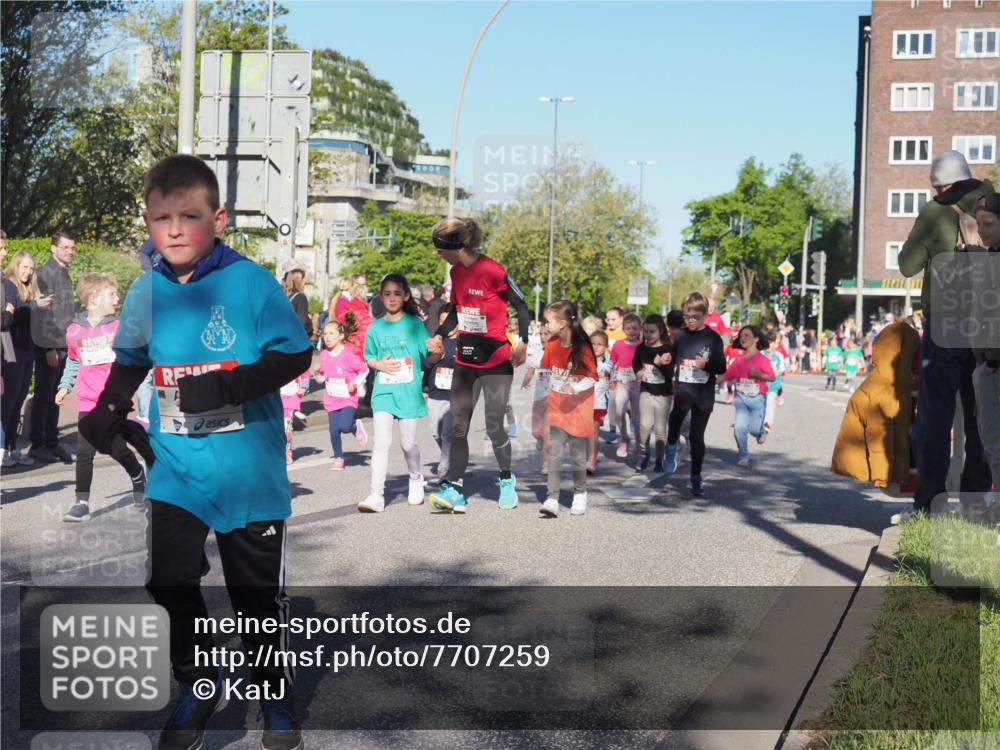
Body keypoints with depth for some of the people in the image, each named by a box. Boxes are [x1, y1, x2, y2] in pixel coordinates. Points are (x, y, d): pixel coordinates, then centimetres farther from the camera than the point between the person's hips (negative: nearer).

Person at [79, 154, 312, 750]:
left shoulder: (251, 281, -13)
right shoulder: (147, 290, 2)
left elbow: (296, 355, -14)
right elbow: (131, 360, 18)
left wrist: (228, 387, -25)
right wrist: (109, 411, 4)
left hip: (250, 473, -3)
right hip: (177, 470, 4)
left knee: (259, 590, 10)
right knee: (170, 580, 0)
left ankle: (276, 696, 32)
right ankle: (199, 686, 25)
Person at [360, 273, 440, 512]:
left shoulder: (414, 324, -1)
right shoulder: (375, 328, 5)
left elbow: (429, 356, -2)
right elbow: (368, 358, 15)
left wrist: (438, 352, -25)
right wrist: (379, 365, -6)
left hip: (409, 391, -1)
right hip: (383, 391, 1)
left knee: (408, 443, 8)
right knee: (381, 442, -9)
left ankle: (416, 480, 35)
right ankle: (377, 495, -10)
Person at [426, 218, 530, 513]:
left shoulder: (493, 271, -16)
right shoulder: (456, 272, 7)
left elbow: (521, 305, -10)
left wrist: (523, 343, -19)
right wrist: (439, 335, 6)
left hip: (496, 361, -7)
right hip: (466, 359, 7)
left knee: (494, 426, -2)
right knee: (457, 425, 0)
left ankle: (507, 480, 22)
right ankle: (454, 489, -1)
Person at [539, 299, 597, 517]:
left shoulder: (582, 347, -16)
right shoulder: (552, 344, -1)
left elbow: (592, 378, -13)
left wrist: (575, 388, -28)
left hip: (579, 407, -4)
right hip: (557, 406, 4)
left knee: (577, 453, 7)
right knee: (555, 453, -5)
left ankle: (580, 493, 27)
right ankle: (552, 499, -8)